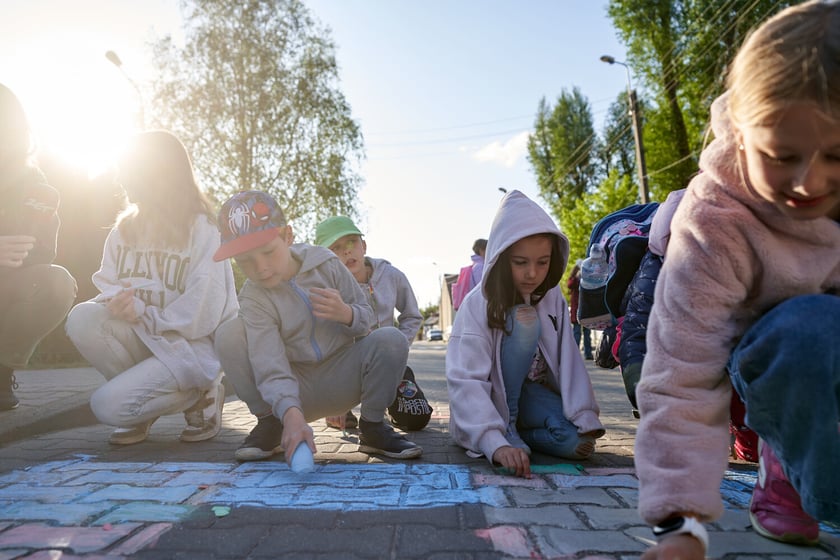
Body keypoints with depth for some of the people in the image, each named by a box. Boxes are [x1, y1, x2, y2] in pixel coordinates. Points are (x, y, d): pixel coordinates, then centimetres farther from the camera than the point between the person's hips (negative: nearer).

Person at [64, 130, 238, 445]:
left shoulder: (202, 229, -15)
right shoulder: (125, 227, 6)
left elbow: (201, 317, -19)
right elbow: (107, 287, 5)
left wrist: (142, 312, -13)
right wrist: (118, 302, -18)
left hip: (191, 345, -6)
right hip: (142, 337, 6)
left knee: (109, 405, -21)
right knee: (83, 319, -21)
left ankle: (198, 396, 5)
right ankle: (141, 399, 1)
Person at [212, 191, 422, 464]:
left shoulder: (324, 262, -10)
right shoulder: (254, 298, -15)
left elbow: (366, 317, -2)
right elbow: (271, 368, -27)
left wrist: (346, 314, -27)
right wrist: (291, 415, -46)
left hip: (342, 380, 1)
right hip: (296, 391, 0)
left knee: (390, 339, -28)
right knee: (229, 335, -22)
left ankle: (372, 427, -6)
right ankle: (269, 424, -5)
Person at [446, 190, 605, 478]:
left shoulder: (553, 300, -7)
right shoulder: (479, 304, -22)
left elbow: (569, 362, -12)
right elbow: (465, 381, -30)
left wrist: (586, 418, -27)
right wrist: (497, 444, -42)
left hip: (533, 393, 3)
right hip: (491, 398, -3)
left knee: (578, 440, -28)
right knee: (524, 320, -28)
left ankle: (520, 432, 1)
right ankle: (507, 429, -15)